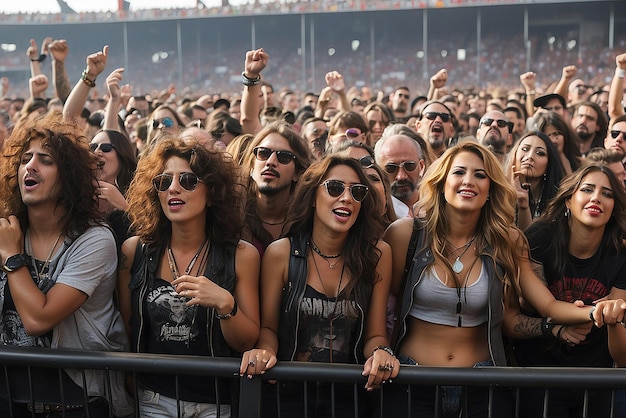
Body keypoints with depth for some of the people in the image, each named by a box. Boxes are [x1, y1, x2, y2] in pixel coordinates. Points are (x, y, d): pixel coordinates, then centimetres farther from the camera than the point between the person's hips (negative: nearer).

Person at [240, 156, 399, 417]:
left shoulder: (377, 255, -8)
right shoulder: (281, 253, -11)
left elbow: (374, 334, -3)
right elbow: (268, 326, -2)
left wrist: (381, 353, -24)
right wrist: (266, 351, -23)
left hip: (348, 396, 1)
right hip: (289, 395, -1)